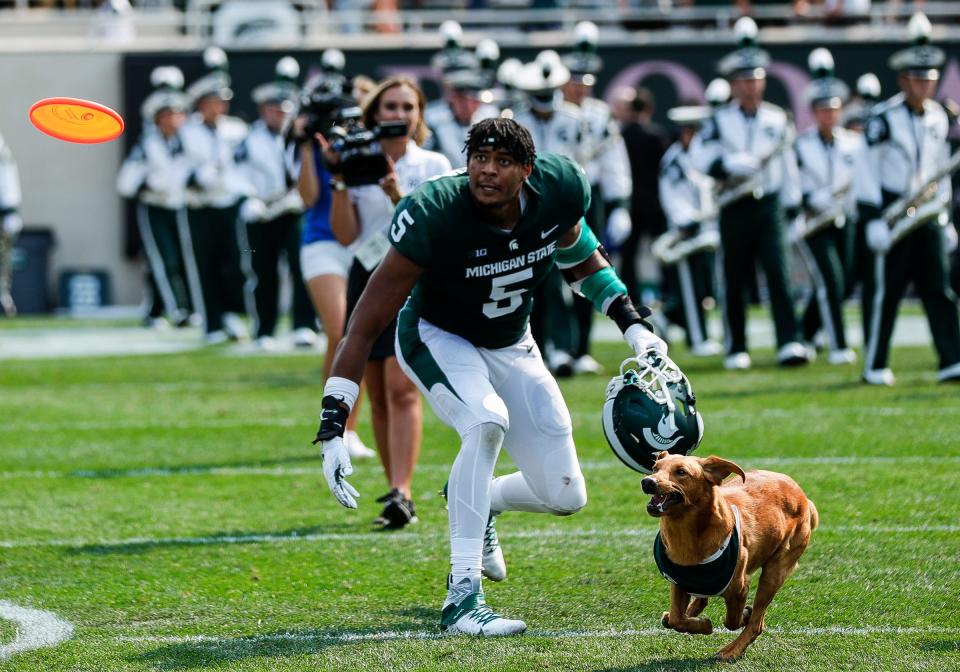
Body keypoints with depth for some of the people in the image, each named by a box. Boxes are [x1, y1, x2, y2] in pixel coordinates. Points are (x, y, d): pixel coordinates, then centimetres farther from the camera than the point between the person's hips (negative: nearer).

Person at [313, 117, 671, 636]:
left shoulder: (558, 190, -20)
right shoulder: (435, 216, -33)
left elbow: (580, 260, 6)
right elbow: (368, 321, -29)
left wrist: (633, 326, -2)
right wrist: (332, 426, -34)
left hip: (511, 345, 5)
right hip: (438, 339, -5)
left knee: (565, 496, 1)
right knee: (488, 422, -36)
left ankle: (480, 503, 36)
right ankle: (461, 597, -30)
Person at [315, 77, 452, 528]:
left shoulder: (433, 165, 3)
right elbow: (346, 235, -1)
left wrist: (398, 196, -20)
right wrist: (339, 179, -10)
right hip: (367, 279, 3)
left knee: (401, 387, -17)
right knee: (378, 395, 5)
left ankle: (401, 493, -24)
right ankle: (395, 488, 14)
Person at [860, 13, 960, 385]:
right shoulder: (883, 118, -9)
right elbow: (866, 172, -11)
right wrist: (874, 221, -17)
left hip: (928, 218, 5)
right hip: (892, 217, -5)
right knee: (884, 293, 0)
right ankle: (875, 366, 7)